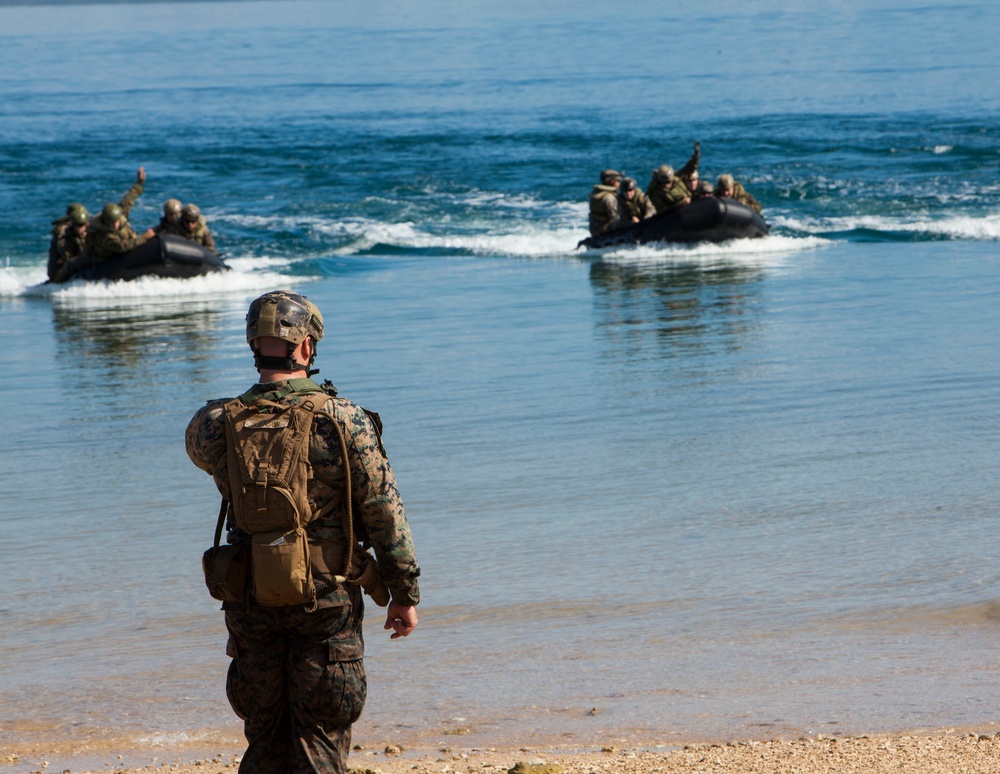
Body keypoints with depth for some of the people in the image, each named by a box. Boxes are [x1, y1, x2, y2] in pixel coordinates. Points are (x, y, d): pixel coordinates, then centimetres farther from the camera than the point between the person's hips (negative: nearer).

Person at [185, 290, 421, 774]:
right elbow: (384, 513, -8)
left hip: (250, 605, 3)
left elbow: (199, 447, 20)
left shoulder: (217, 425, -5)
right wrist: (405, 594, 1)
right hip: (326, 604, -3)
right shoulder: (344, 422, -12)